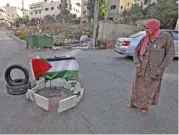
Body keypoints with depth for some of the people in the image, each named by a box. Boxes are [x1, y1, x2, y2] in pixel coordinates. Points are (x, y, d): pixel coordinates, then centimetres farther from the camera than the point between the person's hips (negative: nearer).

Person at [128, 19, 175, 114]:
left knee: (150, 88, 8)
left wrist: (160, 68, -14)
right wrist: (137, 63, -6)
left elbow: (170, 54, -9)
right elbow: (136, 51, 9)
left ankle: (145, 106, 29)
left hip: (154, 69, -3)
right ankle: (134, 103, 31)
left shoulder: (166, 37, -9)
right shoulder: (144, 39, 1)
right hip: (142, 68, 3)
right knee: (138, 86, 11)